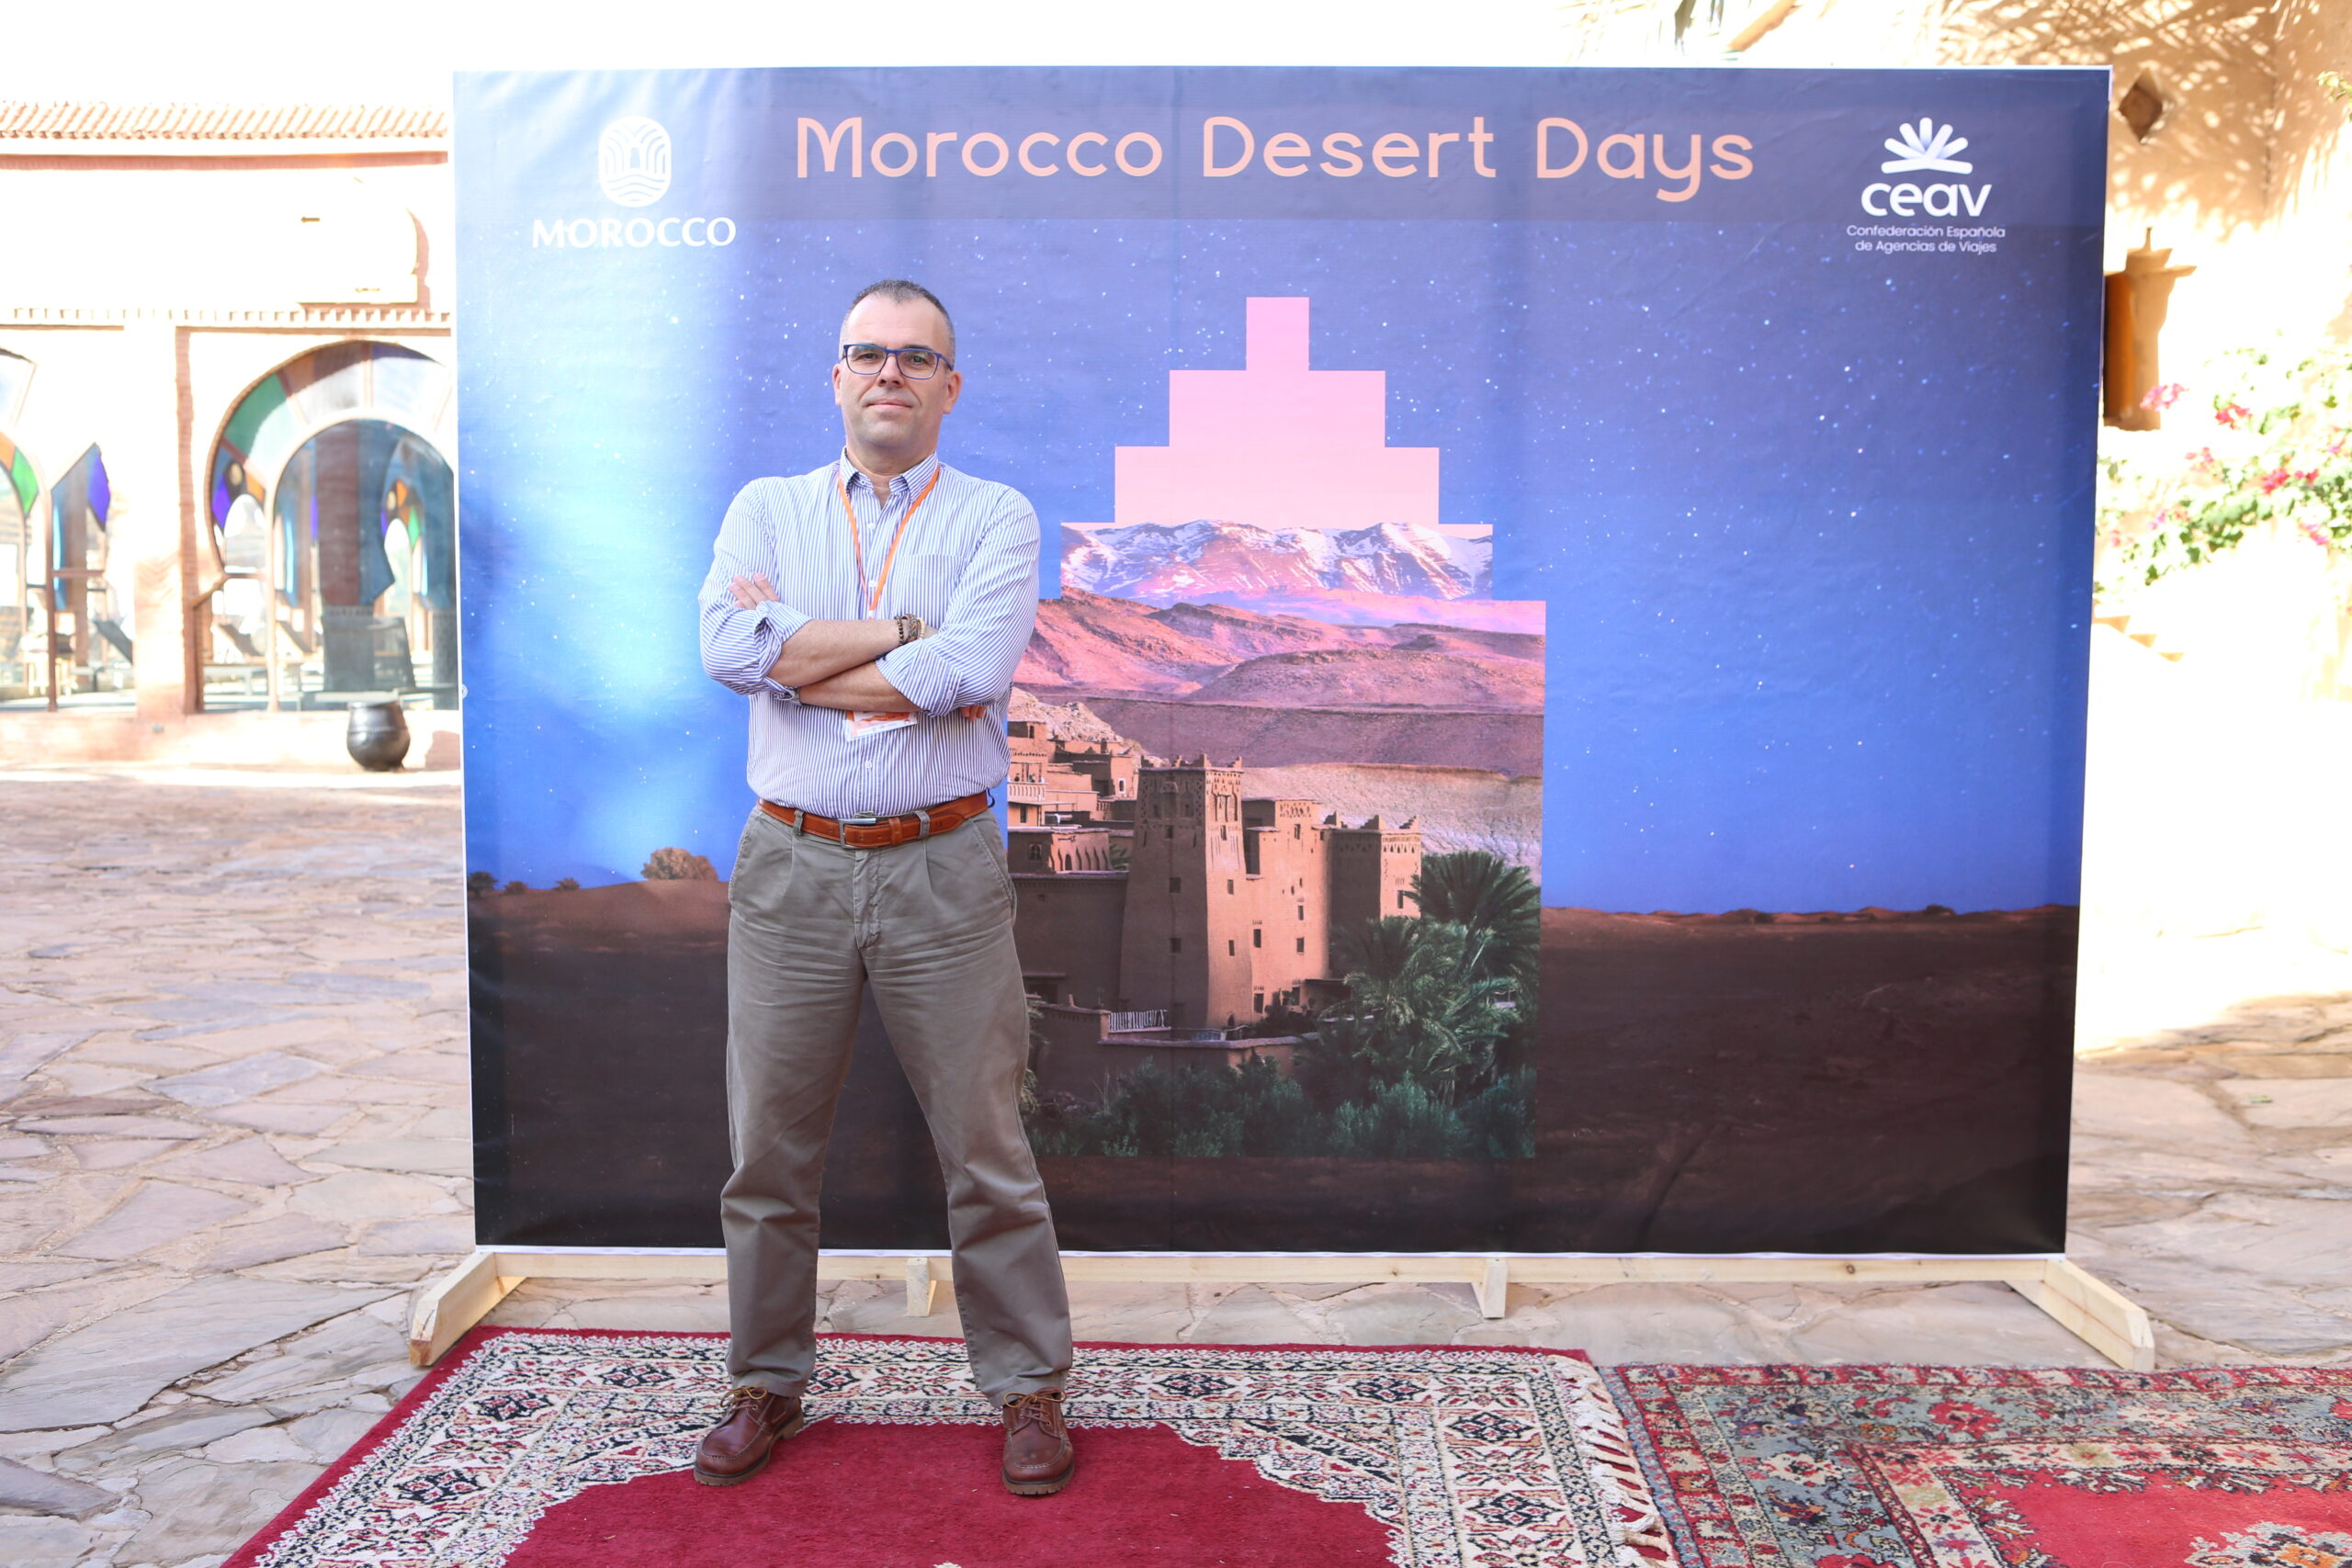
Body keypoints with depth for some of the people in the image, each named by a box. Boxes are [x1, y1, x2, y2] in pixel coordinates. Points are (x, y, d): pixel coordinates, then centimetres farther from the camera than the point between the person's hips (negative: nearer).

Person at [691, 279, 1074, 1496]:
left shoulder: (996, 518, 3)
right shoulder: (766, 510, 10)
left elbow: (971, 674, -16)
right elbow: (727, 647, -10)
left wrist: (797, 655, -9)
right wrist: (901, 632, -11)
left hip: (942, 870, -2)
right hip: (791, 867, 2)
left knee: (986, 1149, 5)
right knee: (770, 1149, 11)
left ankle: (1027, 1386, 21)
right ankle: (766, 1385, 29)